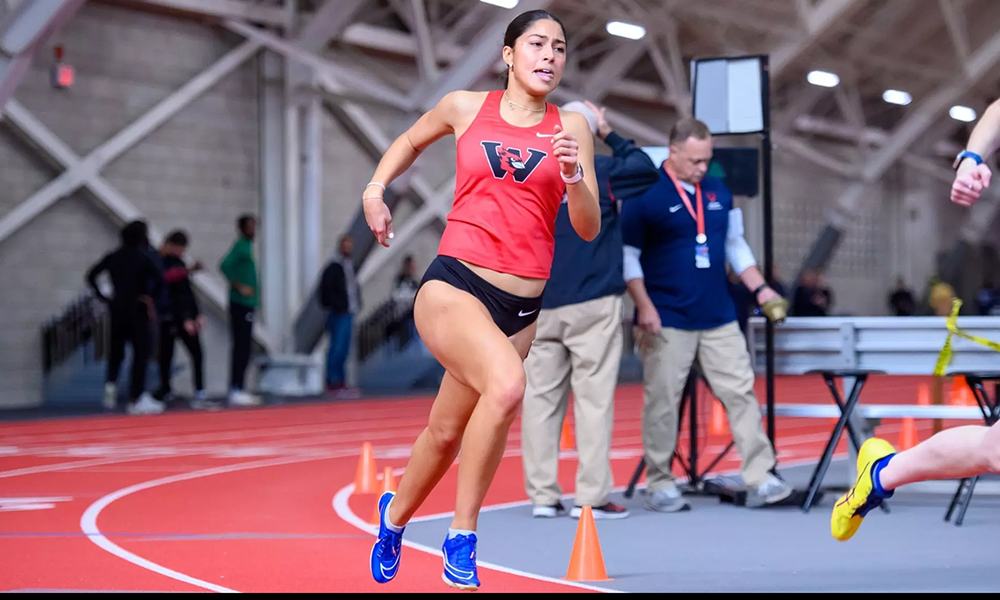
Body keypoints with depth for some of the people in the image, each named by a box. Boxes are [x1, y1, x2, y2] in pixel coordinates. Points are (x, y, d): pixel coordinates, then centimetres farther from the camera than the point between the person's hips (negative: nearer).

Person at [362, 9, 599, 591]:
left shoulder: (571, 127, 5)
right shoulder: (466, 107, 4)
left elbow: (589, 229, 1)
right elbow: (411, 140, 26)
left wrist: (573, 176, -17)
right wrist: (376, 188, 11)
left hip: (520, 307, 3)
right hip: (452, 284, -3)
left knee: (447, 432, 14)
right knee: (507, 383, -31)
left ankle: (396, 515, 45)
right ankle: (462, 534, -16)